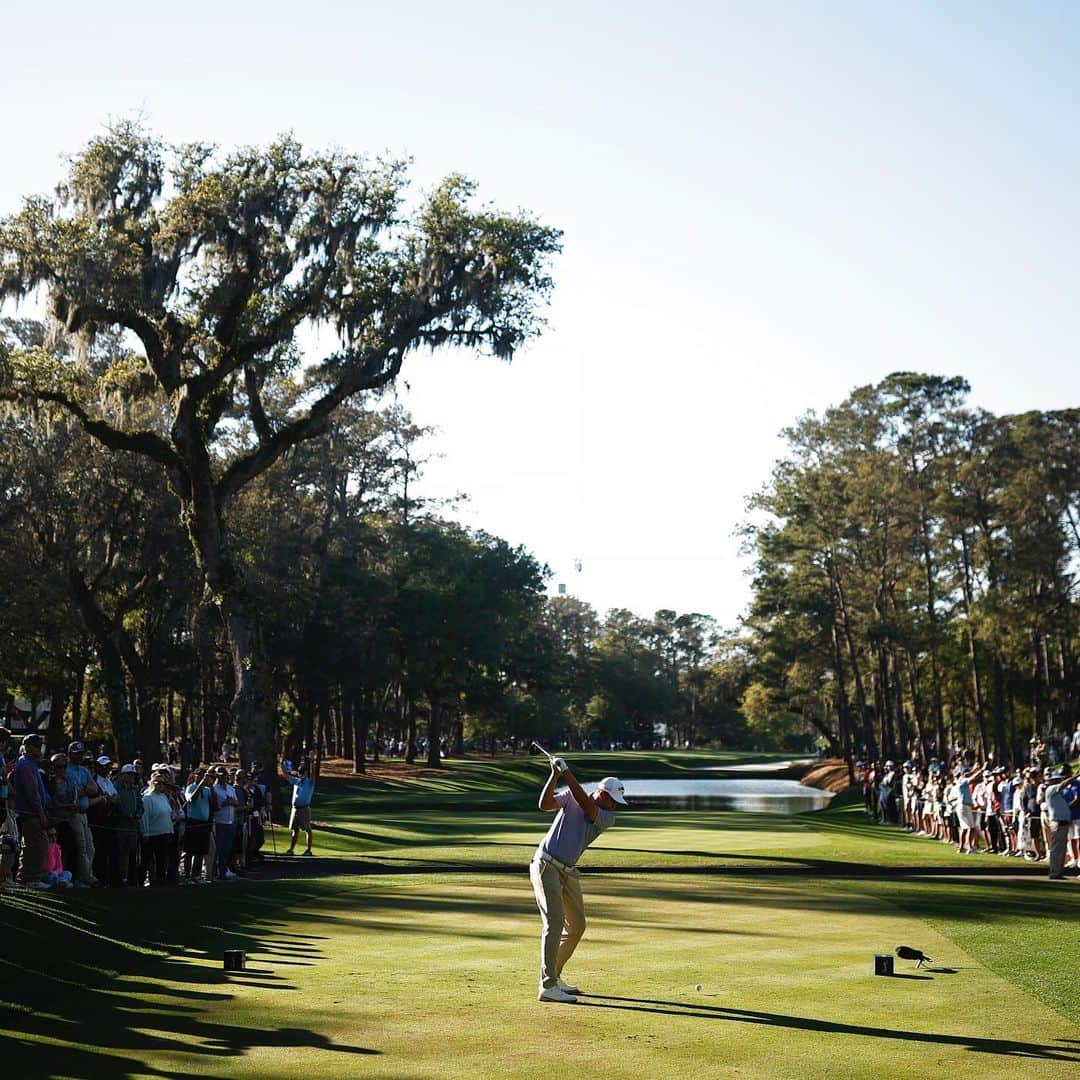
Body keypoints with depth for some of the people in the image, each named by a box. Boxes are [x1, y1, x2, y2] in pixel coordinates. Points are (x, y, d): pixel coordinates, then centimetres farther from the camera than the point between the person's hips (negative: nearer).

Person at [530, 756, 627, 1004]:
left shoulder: (608, 818, -1)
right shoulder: (570, 797, -4)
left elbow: (587, 806, -19)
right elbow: (545, 804, -19)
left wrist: (567, 774, -25)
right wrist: (555, 775, -29)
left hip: (568, 871, 6)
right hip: (546, 866, -6)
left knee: (577, 925, 13)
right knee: (555, 921, -17)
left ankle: (554, 976, 28)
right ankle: (548, 987, -20)